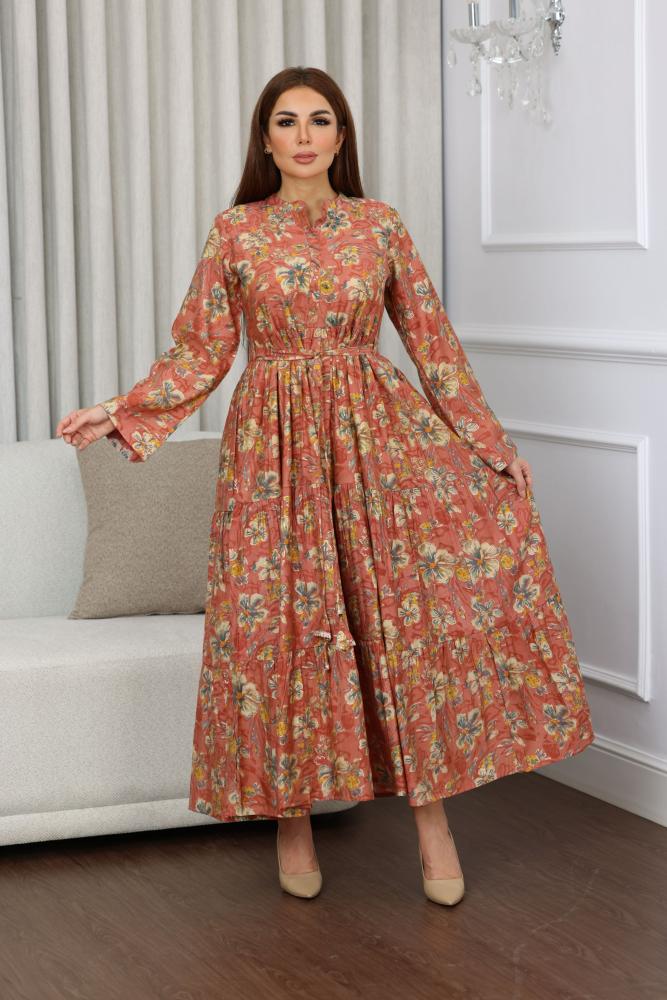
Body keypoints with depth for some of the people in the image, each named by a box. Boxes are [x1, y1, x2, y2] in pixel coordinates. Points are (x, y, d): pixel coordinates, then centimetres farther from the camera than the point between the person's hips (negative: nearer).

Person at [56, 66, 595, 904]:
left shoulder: (380, 225, 6)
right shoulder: (235, 232, 4)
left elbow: (432, 341, 9)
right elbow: (200, 353, 5)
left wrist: (492, 441, 6)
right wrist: (121, 413, -7)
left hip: (375, 432, 1)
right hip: (276, 441, 0)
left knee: (419, 593, -12)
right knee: (278, 619, -1)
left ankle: (429, 810, -3)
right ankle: (292, 821, 13)